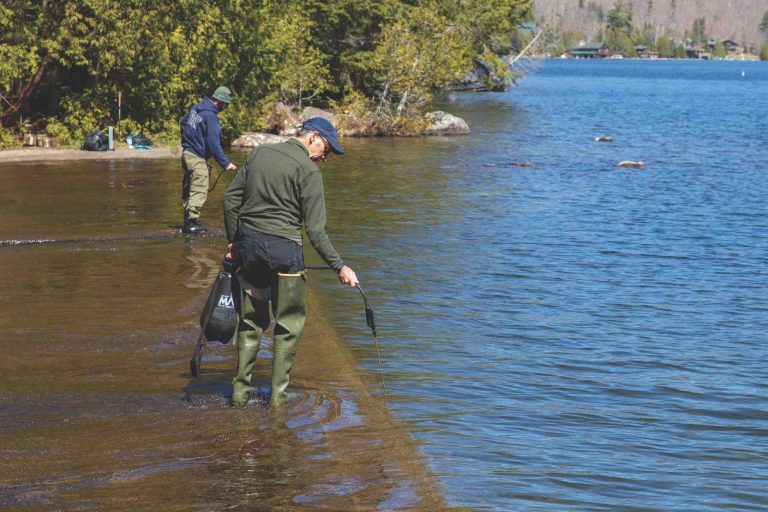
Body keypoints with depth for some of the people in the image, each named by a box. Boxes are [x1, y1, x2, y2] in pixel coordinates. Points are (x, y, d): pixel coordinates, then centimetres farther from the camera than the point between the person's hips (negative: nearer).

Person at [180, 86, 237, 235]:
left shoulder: (197, 107, 7)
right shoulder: (210, 116, -20)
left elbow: (183, 122, 22)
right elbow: (214, 144, -22)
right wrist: (225, 164, -18)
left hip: (186, 153, 10)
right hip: (197, 157, -10)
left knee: (188, 191, 15)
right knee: (199, 191, -8)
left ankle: (189, 220, 23)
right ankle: (191, 223, -10)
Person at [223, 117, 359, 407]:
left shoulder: (260, 153, 10)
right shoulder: (308, 170, -8)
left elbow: (231, 197, 11)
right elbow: (315, 230, -12)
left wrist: (233, 241, 18)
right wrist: (339, 267, -7)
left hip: (249, 242, 6)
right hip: (284, 247, -6)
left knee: (252, 319, 16)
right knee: (289, 323, 7)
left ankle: (240, 389, 15)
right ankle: (278, 394, 7)